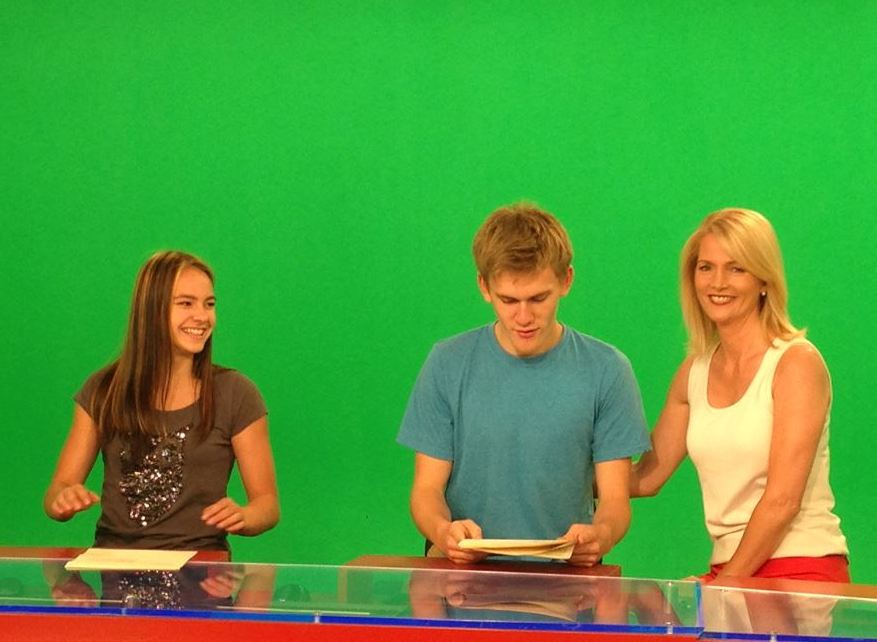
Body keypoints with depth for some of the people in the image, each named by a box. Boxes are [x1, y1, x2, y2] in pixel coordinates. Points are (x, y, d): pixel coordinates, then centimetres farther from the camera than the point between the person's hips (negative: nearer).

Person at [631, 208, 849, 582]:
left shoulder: (797, 362, -6)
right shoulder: (695, 372, 11)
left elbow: (783, 499, -11)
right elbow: (646, 477, 16)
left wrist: (726, 583, -10)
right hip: (729, 573, 5)